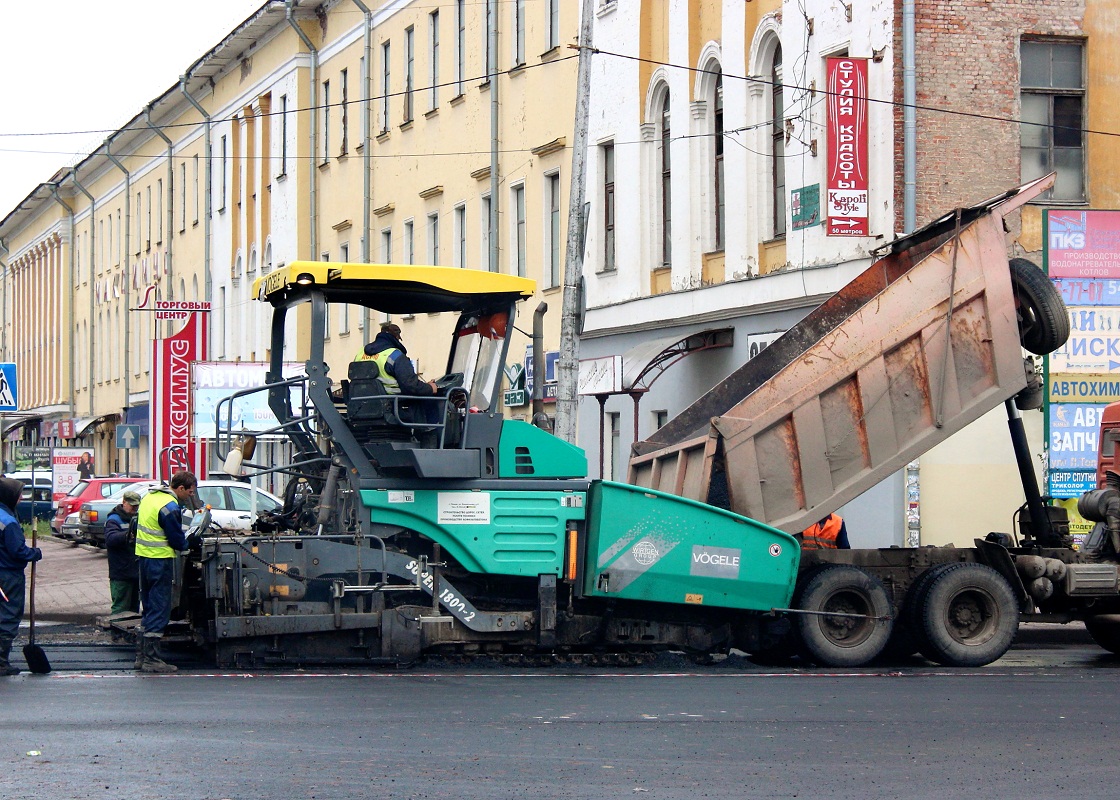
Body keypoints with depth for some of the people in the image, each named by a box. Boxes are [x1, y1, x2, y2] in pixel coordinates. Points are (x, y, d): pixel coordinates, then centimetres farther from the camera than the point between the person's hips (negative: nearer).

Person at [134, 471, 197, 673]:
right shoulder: (170, 507, -18)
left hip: (143, 556, 9)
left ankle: (141, 656, 19)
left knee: (147, 607, 16)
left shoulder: (149, 497, 11)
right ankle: (151, 660, -4)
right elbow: (177, 540, -15)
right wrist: (190, 543, 6)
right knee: (159, 611, -5)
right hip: (160, 559, -9)